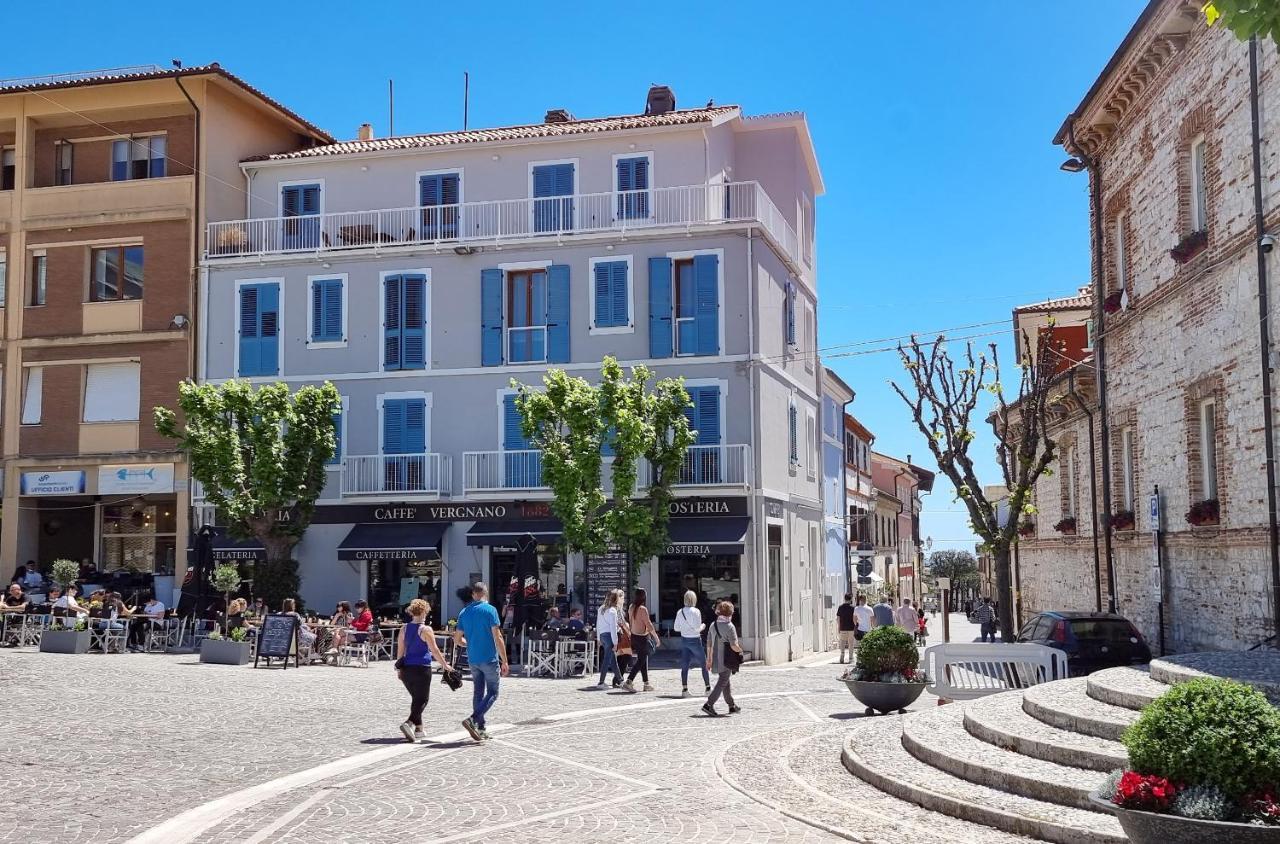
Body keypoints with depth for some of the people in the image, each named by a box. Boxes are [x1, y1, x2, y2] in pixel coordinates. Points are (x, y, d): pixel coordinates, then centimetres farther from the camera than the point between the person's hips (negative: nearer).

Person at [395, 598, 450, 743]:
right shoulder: (426, 630, -9)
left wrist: (399, 668, 18)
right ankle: (408, 723, -20)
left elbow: (400, 650, 10)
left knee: (416, 698, 19)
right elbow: (434, 650, -10)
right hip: (422, 669, -6)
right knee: (422, 699, -1)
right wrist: (445, 665, -2)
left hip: (406, 669, 6)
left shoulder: (404, 629, 7)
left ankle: (418, 728, 21)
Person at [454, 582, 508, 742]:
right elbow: (498, 637, -13)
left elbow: (457, 640, 10)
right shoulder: (490, 610, -10)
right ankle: (472, 720, -16)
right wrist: (504, 661, -10)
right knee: (492, 693, 2)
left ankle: (480, 729, 14)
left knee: (478, 693, 13)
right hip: (489, 658, -6)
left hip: (472, 659, 6)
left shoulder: (464, 612, 7)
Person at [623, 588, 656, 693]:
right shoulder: (643, 609, -19)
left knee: (643, 660, 17)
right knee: (641, 661, -3)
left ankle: (646, 684, 23)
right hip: (642, 637, -8)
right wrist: (656, 636, -8)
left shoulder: (631, 608, 4)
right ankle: (628, 682, -12)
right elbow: (649, 625, -17)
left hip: (634, 636, 8)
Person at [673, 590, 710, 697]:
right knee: (704, 665, 10)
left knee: (684, 666, 5)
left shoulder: (679, 612, 0)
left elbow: (676, 628, 4)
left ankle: (684, 689, -1)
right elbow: (697, 628, -17)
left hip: (684, 640, 4)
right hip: (695, 640, -4)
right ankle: (708, 687, 16)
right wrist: (703, 626, 4)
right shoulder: (695, 611, -14)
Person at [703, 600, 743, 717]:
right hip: (726, 661, -7)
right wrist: (740, 650, 2)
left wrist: (709, 659, 15)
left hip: (716, 660, 7)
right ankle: (709, 704, -14)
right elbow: (734, 646, -20)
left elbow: (709, 645, 8)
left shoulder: (713, 625, 5)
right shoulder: (729, 627, -15)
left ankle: (732, 706, 29)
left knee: (725, 683, 19)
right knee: (722, 684, -3)